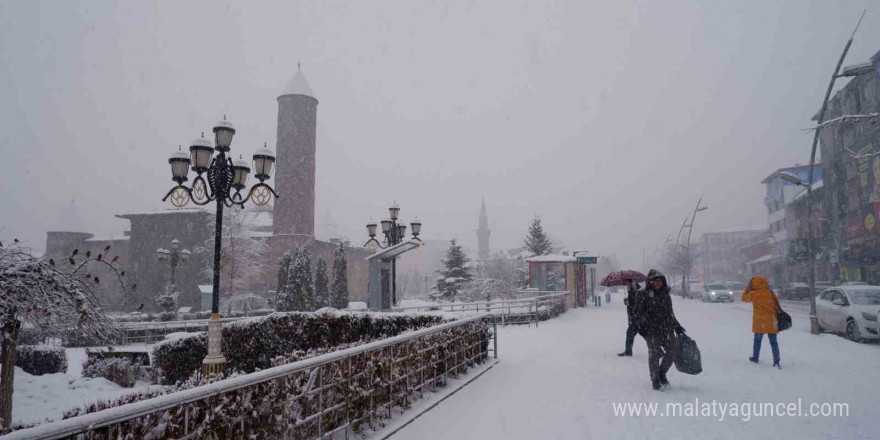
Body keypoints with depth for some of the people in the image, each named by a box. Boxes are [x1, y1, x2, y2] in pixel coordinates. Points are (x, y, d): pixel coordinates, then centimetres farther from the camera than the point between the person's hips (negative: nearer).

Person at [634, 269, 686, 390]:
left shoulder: (666, 294, 12)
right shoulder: (645, 294, -6)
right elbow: (638, 311, -6)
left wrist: (676, 326, 23)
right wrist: (641, 326, -13)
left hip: (667, 329, 6)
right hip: (652, 331, -5)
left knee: (672, 353, 8)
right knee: (654, 355, 0)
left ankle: (662, 373, 32)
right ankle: (655, 380, 17)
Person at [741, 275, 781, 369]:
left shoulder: (753, 294, -12)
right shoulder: (771, 293, -1)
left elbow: (744, 298, 6)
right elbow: (776, 304, 6)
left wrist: (747, 288, 17)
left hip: (759, 322, -2)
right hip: (772, 322, 2)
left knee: (757, 340, 15)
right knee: (773, 342, 7)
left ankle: (755, 357, 26)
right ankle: (776, 361, 4)